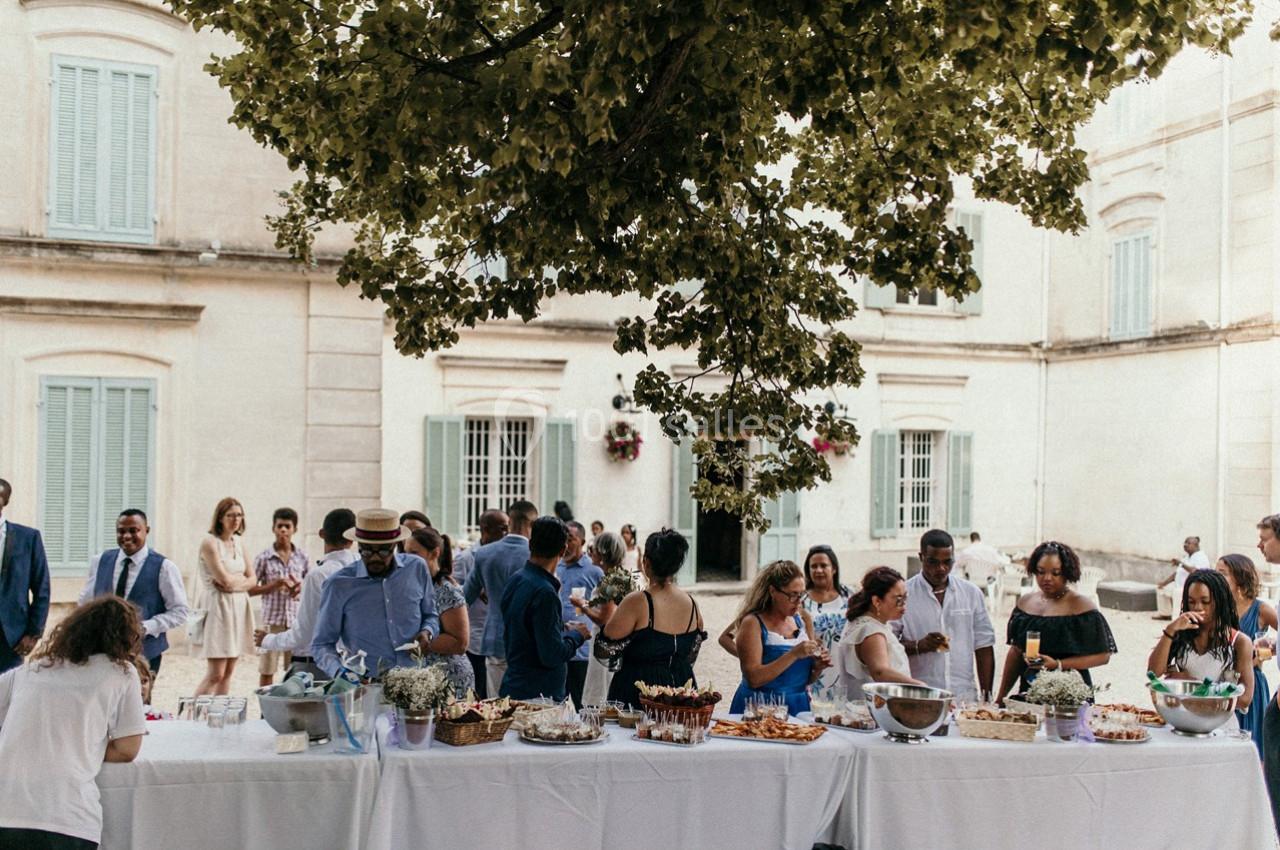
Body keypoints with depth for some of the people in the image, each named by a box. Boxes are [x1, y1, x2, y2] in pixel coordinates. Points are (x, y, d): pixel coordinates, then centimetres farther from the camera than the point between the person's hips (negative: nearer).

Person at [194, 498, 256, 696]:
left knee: (228, 673, 8)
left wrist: (234, 583, -9)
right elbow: (225, 579, -17)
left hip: (239, 607, 7)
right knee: (215, 674, -10)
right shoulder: (210, 542, -8)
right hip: (220, 607, -7)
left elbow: (253, 580, 10)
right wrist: (242, 578, 2)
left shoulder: (237, 543, 13)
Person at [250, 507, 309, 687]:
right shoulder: (264, 557, -1)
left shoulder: (302, 557, 7)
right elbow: (250, 589, -1)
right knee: (267, 670, 4)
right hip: (272, 618, -2)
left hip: (296, 619, 2)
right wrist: (273, 585, -16)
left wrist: (301, 587, -6)